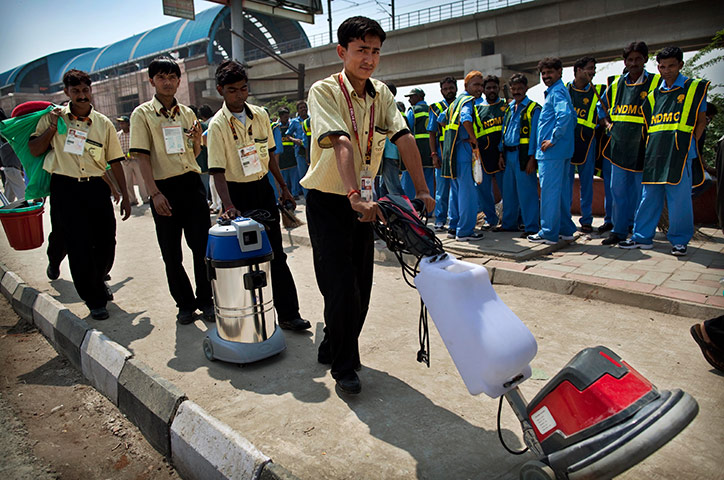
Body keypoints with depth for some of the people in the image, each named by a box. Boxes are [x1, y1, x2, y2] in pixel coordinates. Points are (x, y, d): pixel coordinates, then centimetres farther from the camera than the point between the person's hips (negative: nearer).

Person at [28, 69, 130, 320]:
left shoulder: (103, 124, 6)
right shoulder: (54, 117, 5)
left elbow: (115, 162, 7)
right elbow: (34, 150, 5)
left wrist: (125, 195, 2)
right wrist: (53, 127, -8)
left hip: (97, 187, 2)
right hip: (65, 188, -1)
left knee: (106, 242, 5)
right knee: (78, 246, -1)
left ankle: (97, 281, 36)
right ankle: (95, 301, 13)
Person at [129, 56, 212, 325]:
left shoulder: (187, 113, 13)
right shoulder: (142, 114, 1)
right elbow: (142, 156, -6)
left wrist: (197, 139, 0)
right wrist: (155, 193, -15)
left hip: (192, 184, 3)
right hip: (165, 188, -3)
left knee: (202, 247, 3)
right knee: (171, 253, 5)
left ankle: (205, 300, 18)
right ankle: (185, 303, 20)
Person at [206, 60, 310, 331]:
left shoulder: (260, 115, 5)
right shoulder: (217, 125, -10)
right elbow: (218, 172, -16)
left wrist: (283, 187, 16)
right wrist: (228, 205, -29)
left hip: (262, 189, 4)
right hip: (237, 194, -4)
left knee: (276, 255, 4)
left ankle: (288, 314, 10)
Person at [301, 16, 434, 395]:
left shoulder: (381, 94, 5)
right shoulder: (324, 91, -12)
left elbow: (404, 138, -5)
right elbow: (341, 143, -28)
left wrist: (422, 190, -15)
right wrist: (354, 196, -40)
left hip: (363, 202, 6)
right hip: (329, 203, -5)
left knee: (361, 288, 10)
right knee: (341, 289, -5)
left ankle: (333, 347, 33)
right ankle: (343, 367, 15)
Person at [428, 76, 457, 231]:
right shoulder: (436, 108, 7)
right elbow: (432, 133, 5)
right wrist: (434, 154, -6)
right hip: (443, 154, -2)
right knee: (442, 190, -1)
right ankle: (440, 221, 5)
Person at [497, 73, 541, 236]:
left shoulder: (533, 108, -4)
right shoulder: (509, 108, 17)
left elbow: (535, 134, -9)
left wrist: (532, 158, -15)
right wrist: (501, 154, 13)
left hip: (523, 154, -7)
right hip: (508, 154, 7)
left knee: (526, 191, -5)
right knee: (508, 191, 13)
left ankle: (531, 227, 2)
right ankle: (509, 224, 25)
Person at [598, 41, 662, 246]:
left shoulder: (657, 83, 1)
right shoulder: (617, 84, 12)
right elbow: (601, 106, 26)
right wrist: (607, 124, 12)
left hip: (642, 147, -3)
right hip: (619, 146, 3)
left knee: (642, 192, 2)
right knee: (618, 190, 6)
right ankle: (619, 231, 14)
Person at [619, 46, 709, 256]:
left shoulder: (694, 88, 5)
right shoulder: (654, 94, 15)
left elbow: (701, 121, 4)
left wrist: (690, 145, -5)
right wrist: (650, 147, 9)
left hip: (680, 153, -4)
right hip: (654, 153, 4)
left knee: (679, 198, -1)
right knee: (649, 196, 7)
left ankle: (679, 240, 11)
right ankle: (642, 237, 15)